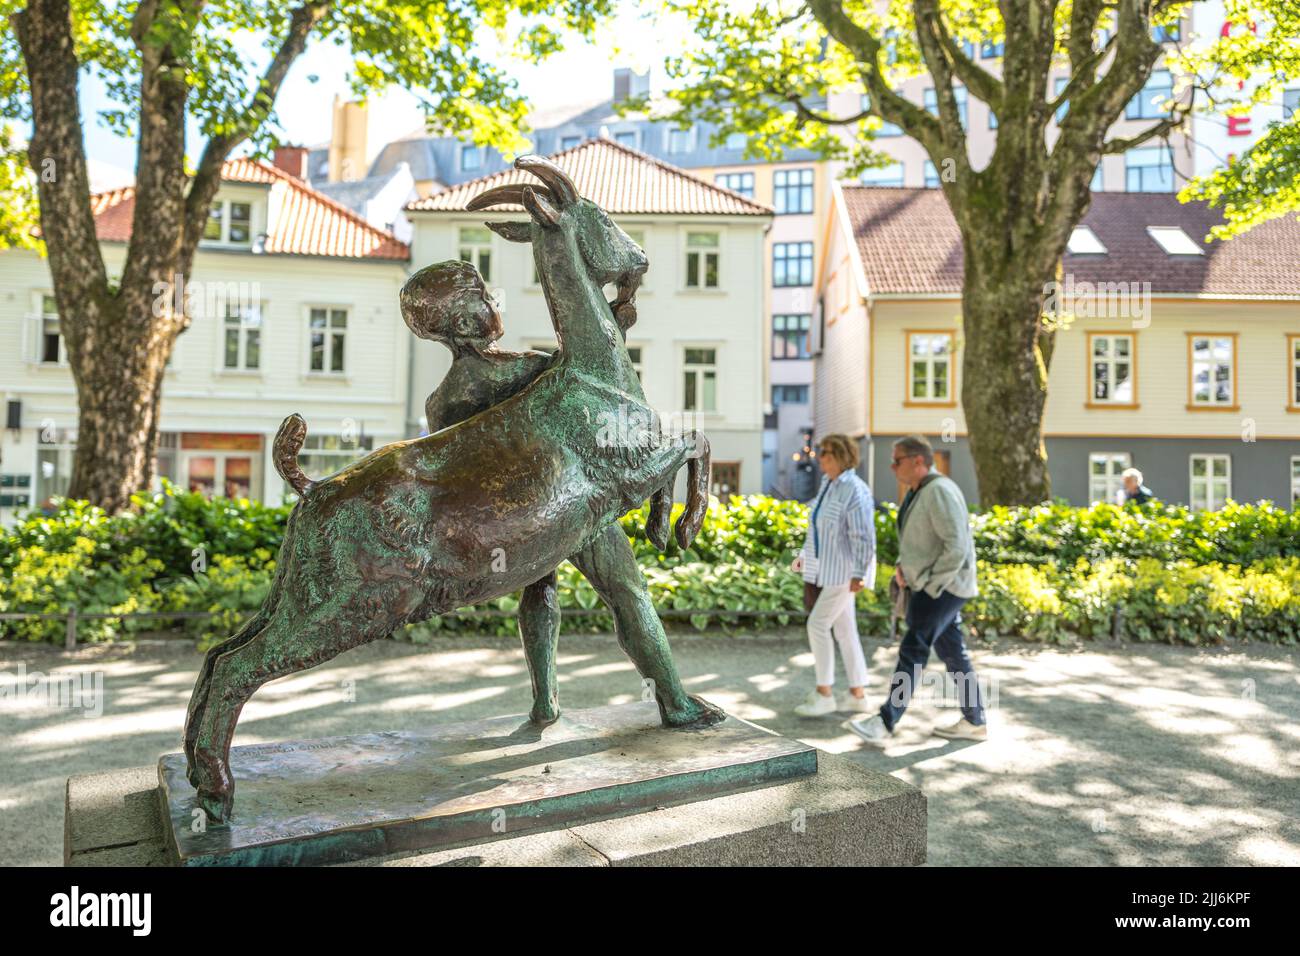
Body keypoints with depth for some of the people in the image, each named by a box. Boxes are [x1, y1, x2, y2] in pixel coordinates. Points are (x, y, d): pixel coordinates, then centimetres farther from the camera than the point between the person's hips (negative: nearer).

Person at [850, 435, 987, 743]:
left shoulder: (940, 492, -19)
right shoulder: (917, 492, 12)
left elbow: (957, 547, -25)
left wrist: (928, 585, -19)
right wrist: (902, 567, 6)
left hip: (942, 586, -10)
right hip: (927, 584, 10)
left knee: (912, 652, -10)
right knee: (952, 654, 13)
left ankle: (884, 723, -7)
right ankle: (974, 723, 21)